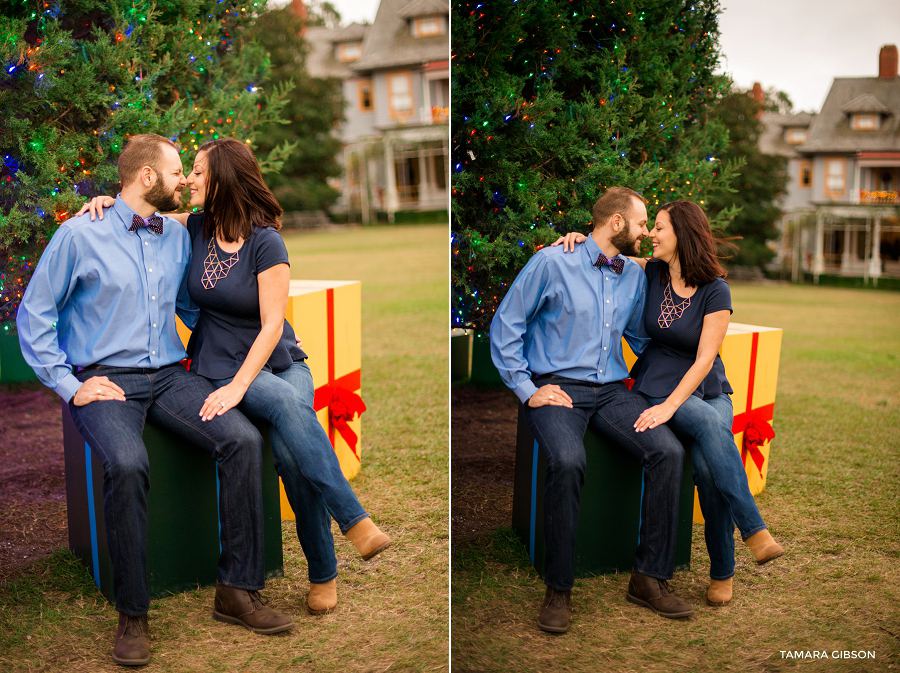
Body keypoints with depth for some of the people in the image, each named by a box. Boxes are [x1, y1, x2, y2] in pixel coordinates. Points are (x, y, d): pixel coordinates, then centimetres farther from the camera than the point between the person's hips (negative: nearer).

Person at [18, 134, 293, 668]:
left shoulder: (177, 238, 15)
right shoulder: (79, 235, 0)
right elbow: (34, 316, 2)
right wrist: (69, 385, -6)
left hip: (169, 375, 4)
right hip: (105, 381, -4)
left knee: (244, 439, -22)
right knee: (128, 464, -35)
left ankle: (238, 590, -11)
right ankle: (133, 614, -16)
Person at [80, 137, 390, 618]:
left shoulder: (265, 242, -10)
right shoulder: (197, 227, 4)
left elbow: (272, 327, -15)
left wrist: (239, 386, -25)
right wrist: (110, 200, 0)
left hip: (280, 361, -1)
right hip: (219, 366, 1)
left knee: (292, 451, -29)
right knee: (286, 401, -33)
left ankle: (323, 574, -13)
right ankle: (354, 520, -30)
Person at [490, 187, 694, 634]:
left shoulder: (634, 275, 15)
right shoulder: (552, 262, -2)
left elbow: (642, 338, 28)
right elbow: (505, 327, -1)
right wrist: (527, 390, -7)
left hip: (611, 391, 5)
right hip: (557, 388, -5)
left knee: (669, 451, -21)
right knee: (568, 462, -35)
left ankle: (649, 578, -8)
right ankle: (558, 589, -16)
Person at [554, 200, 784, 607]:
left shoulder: (715, 291, -9)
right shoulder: (652, 273, 1)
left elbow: (704, 359, -14)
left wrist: (670, 405, -26)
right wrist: (581, 239, -6)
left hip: (707, 388, -1)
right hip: (657, 385, 1)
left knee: (708, 464, -28)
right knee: (710, 422, -33)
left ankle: (722, 572, -9)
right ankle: (754, 530, -28)